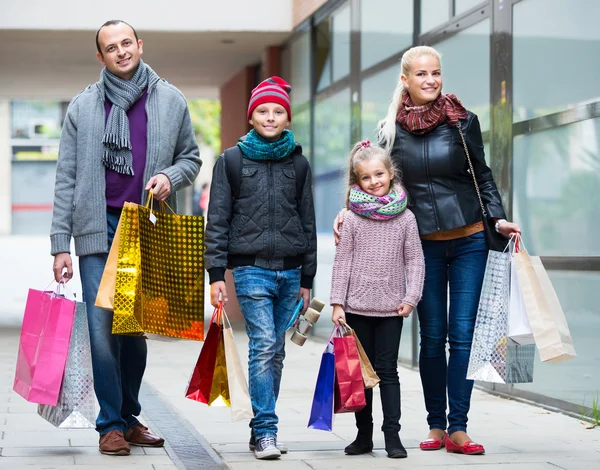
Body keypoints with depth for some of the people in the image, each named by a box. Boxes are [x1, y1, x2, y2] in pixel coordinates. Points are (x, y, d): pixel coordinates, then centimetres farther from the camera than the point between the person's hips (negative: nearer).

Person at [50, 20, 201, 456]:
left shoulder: (170, 100, 6)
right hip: (99, 229, -1)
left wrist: (171, 176, -8)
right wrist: (61, 244, -2)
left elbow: (191, 157, 16)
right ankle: (111, 424, 2)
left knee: (137, 328, 9)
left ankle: (129, 417, 22)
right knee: (103, 327, -7)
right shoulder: (83, 106, 4)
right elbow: (66, 179, 3)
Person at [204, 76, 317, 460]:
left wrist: (307, 279, 12)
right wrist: (216, 274, -3)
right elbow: (217, 220, 3)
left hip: (289, 270, 3)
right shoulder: (231, 161, 4)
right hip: (251, 268, -3)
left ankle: (262, 431, 15)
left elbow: (308, 223, 14)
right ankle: (266, 432, -12)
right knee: (263, 346, -15)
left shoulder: (298, 163, 11)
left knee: (275, 353, 6)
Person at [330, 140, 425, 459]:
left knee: (387, 372, 2)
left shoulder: (405, 218, 1)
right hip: (357, 307, 0)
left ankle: (392, 434, 3)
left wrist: (411, 297, -6)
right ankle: (364, 434, 15)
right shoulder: (352, 218, 0)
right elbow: (342, 262, 0)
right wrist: (337, 303, -4)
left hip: (391, 308, 0)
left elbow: (415, 260, 3)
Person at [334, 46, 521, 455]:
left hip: (468, 241, -1)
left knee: (462, 334, -3)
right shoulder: (391, 129, 2)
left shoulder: (462, 121, 0)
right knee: (433, 336, 4)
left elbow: (482, 175, 7)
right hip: (423, 245, 1)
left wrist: (498, 218, -4)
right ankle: (436, 426, 14)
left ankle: (457, 428, -2)